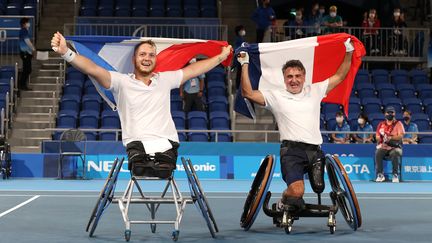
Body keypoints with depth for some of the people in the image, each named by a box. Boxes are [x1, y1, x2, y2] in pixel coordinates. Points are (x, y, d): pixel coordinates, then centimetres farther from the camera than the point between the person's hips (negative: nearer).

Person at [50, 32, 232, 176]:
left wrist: (221, 56, 35)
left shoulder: (165, 79, 19)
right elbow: (93, 69, -7)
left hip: (166, 147, 3)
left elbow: (194, 69, 29)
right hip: (137, 146, -3)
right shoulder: (122, 82, 7)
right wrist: (66, 52, -22)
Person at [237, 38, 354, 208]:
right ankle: (283, 202, 11)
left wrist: (349, 52, 14)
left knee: (319, 188, 3)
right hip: (291, 150, -4)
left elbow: (339, 76, 20)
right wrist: (245, 65, -2)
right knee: (297, 192, -23)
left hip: (315, 150, 4)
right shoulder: (276, 96, 8)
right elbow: (248, 93, 0)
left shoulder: (314, 91, 17)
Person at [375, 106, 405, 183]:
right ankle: (380, 175, -23)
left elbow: (400, 136, -8)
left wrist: (390, 138, -23)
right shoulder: (381, 124, 14)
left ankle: (395, 175, -27)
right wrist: (382, 139, -11)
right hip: (383, 147, 2)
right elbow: (377, 137, 11)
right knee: (378, 153, -30)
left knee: (395, 153, -36)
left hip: (395, 147, -2)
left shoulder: (398, 124, 6)